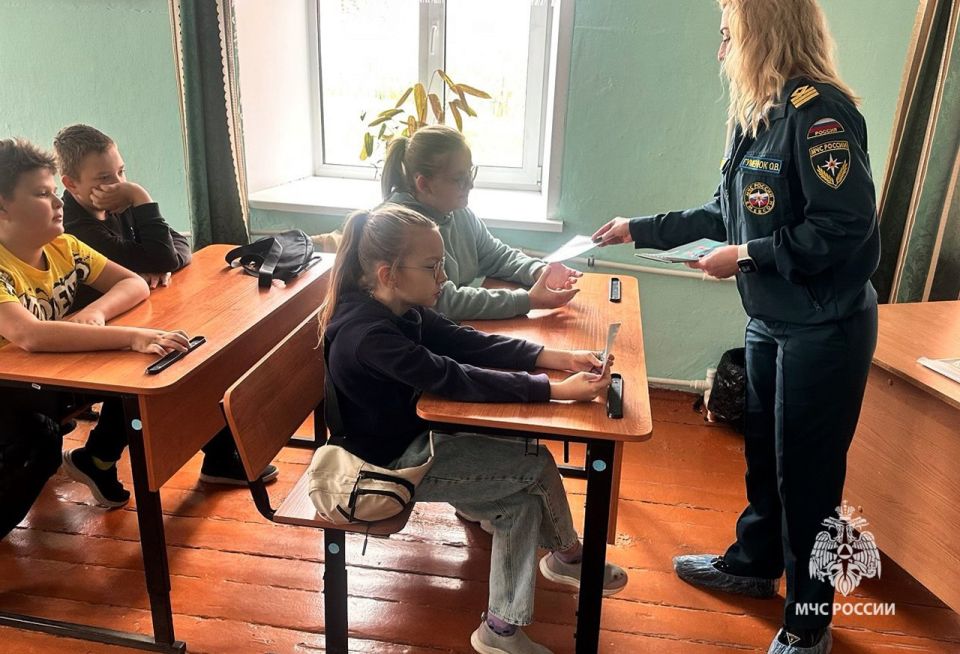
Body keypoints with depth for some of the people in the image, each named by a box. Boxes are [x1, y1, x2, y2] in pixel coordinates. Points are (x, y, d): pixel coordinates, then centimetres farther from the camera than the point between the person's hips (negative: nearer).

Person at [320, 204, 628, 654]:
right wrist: (557, 390, -31)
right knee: (537, 464, -6)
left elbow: (471, 343, -6)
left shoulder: (400, 309, -3)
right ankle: (567, 556, 20)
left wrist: (559, 359, -15)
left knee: (523, 499, 2)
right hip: (390, 464, -9)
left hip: (413, 437, 9)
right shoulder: (369, 337, -31)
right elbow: (459, 380, -33)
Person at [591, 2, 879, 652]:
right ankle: (754, 562, 42)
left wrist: (748, 256, -18)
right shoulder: (757, 117, 8)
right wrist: (641, 229, 17)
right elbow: (727, 211, 15)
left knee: (806, 470, 4)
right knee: (763, 449, 20)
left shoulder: (819, 111, -19)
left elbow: (847, 223, -24)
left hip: (825, 328, -8)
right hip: (770, 321, 8)